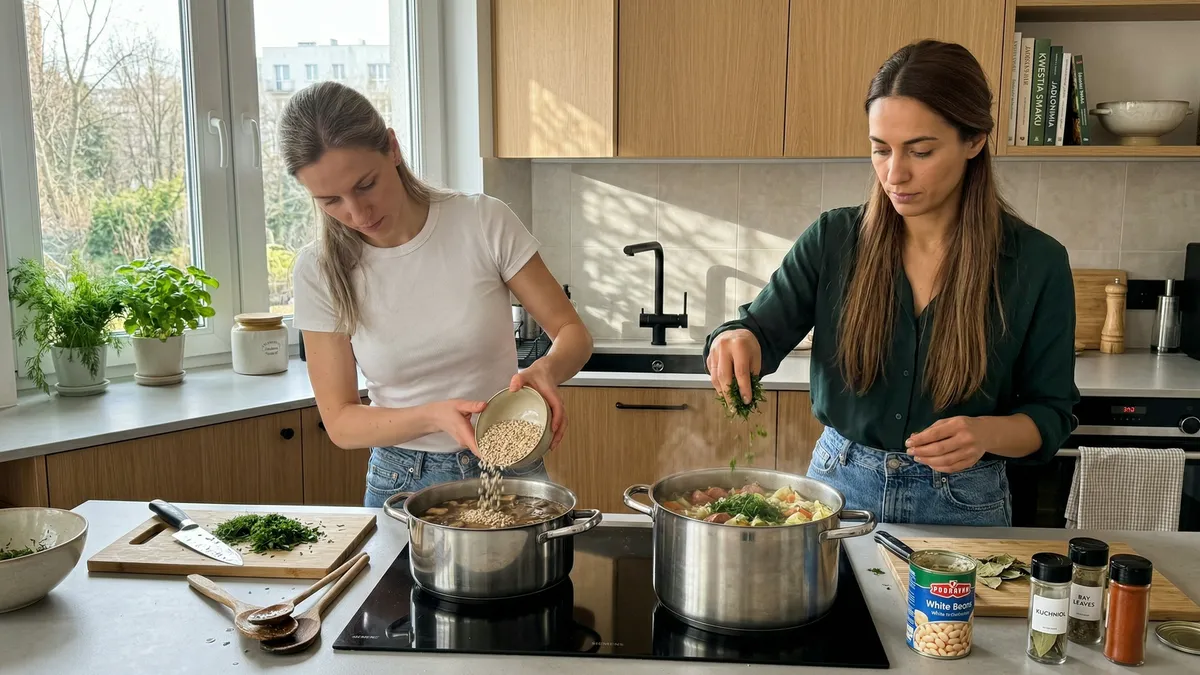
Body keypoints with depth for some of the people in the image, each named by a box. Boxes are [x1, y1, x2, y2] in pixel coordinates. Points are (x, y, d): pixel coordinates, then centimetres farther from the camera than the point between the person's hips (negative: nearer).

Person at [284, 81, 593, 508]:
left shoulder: (484, 222, -14)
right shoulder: (319, 272, -11)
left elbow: (572, 332, -7)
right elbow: (340, 422, -8)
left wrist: (546, 370, -30)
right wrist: (434, 416, -27)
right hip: (400, 483, 1)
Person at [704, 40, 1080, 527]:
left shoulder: (1035, 263, -11)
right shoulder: (834, 239, -8)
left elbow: (1051, 414, -5)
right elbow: (763, 329, -7)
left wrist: (988, 433, -26)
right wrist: (737, 339, -31)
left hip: (962, 506, -1)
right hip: (838, 486, 2)